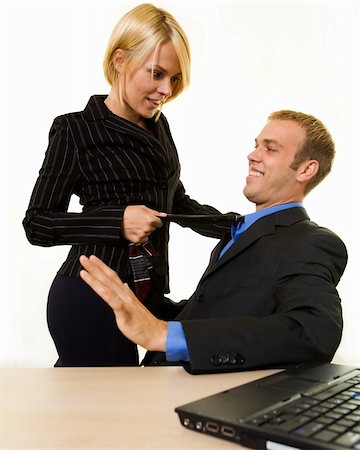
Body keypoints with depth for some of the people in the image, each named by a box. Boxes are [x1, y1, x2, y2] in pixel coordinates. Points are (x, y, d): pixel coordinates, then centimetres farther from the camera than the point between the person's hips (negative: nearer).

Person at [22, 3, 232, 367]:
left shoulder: (158, 126, 11)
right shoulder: (76, 130, -8)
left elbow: (177, 202, 19)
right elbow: (37, 224, -8)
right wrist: (117, 221, -21)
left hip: (143, 294, 7)